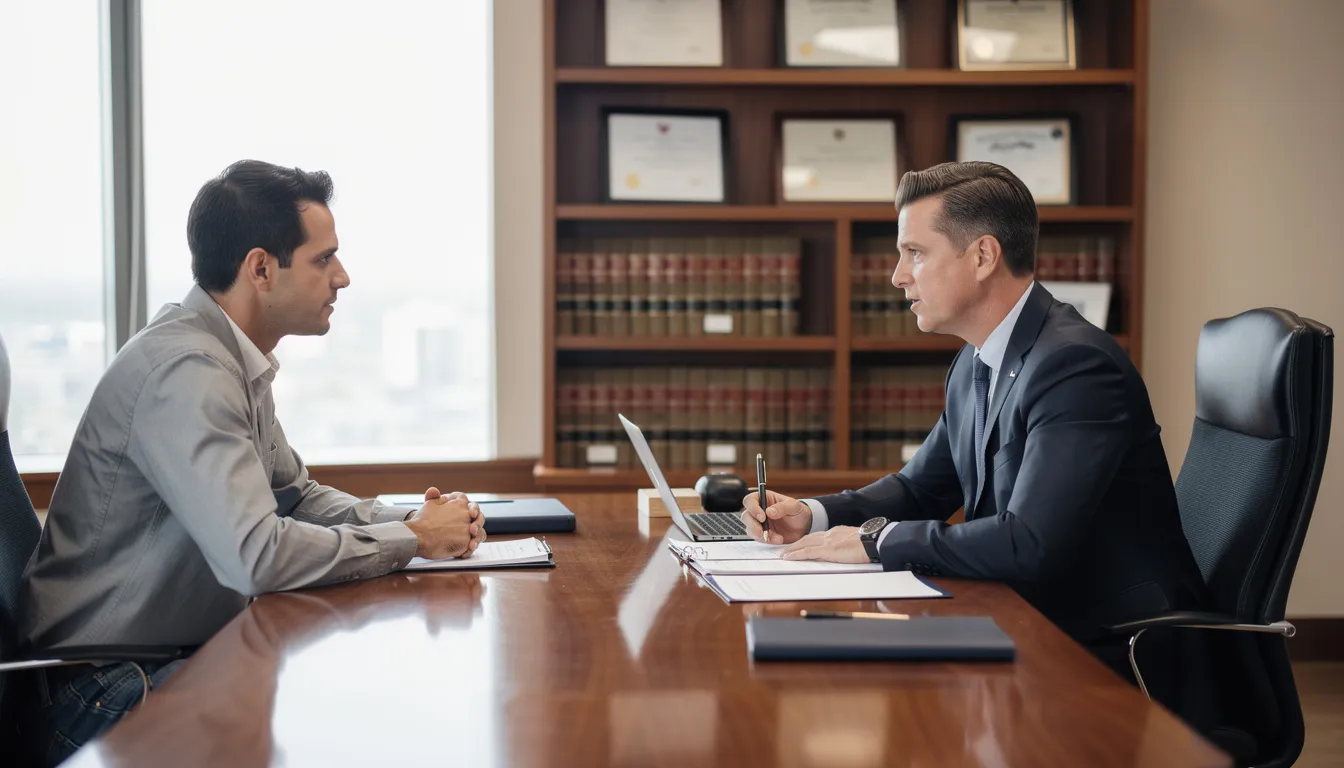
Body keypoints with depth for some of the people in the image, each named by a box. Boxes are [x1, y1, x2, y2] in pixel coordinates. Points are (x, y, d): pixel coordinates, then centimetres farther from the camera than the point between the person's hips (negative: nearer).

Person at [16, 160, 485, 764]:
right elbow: (256, 554, -31)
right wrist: (412, 540, -18)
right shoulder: (185, 372, -22)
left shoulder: (239, 362, 10)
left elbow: (297, 496, 20)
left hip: (186, 650, 9)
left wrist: (413, 521, 2)